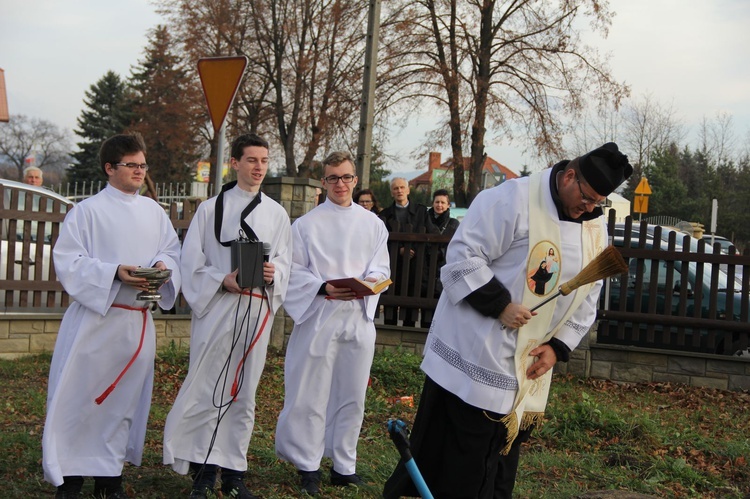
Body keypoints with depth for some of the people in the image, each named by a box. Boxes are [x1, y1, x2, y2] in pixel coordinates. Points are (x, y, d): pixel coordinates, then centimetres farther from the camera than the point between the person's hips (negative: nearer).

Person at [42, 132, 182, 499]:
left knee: (123, 399, 11)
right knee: (80, 396, -1)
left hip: (137, 321, 5)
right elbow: (67, 262, -9)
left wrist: (163, 264, -9)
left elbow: (173, 249, 14)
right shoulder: (87, 211, -5)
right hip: (94, 318, -5)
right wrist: (114, 273, -22)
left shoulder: (154, 211, 11)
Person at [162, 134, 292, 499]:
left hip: (257, 310, 3)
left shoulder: (276, 213, 10)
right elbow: (192, 262, 0)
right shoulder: (211, 209, 3)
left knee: (244, 393, 8)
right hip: (216, 307, -3)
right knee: (206, 389, -5)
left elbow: (284, 261, 10)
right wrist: (223, 280, -16)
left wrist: (272, 274, -12)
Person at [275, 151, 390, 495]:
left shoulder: (372, 224, 9)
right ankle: (308, 465, 14)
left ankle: (344, 466, 21)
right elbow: (295, 272, -3)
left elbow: (381, 267, 9)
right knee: (312, 393, 0)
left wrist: (369, 281, -12)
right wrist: (323, 288, -19)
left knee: (352, 396, 9)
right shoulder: (306, 224, -1)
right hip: (318, 316, -3)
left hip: (359, 316, 3)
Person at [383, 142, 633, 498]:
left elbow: (586, 300, 13)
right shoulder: (513, 199, -15)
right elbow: (463, 257, -17)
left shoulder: (596, 228, 8)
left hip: (528, 368, 7)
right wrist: (500, 305, -23)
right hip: (476, 355, -7)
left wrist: (558, 346, 1)